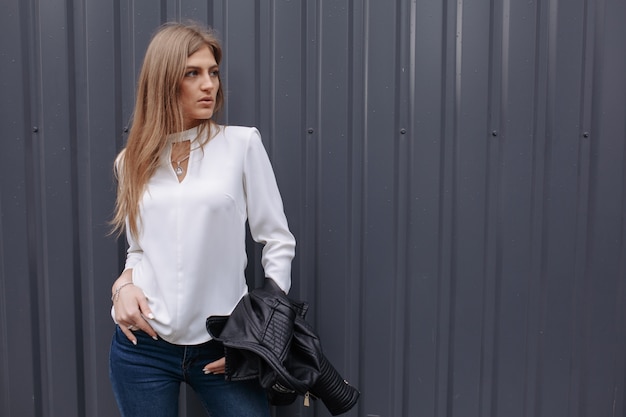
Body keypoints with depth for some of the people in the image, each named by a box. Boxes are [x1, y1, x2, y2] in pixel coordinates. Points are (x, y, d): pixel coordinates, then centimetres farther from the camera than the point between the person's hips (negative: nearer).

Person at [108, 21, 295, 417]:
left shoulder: (242, 143, -4)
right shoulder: (133, 160, 6)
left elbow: (278, 242, -3)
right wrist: (123, 284, -5)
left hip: (221, 343, -2)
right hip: (144, 344, 3)